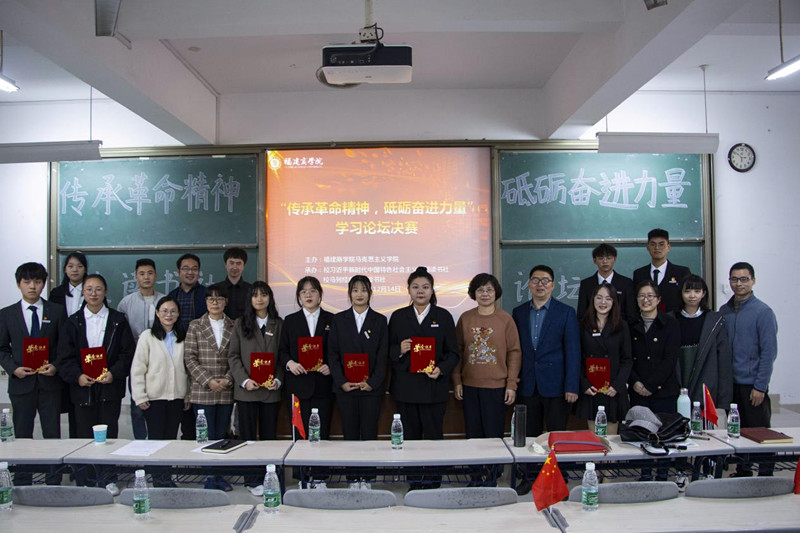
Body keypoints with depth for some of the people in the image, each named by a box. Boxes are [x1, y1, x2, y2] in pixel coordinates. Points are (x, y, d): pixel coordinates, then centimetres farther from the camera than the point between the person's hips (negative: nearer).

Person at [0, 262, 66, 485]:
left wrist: (56, 366, -11)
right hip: (21, 382, 1)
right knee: (22, 436, 9)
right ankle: (21, 484, 19)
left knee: (53, 435, 5)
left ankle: (54, 483, 14)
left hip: (50, 382, -1)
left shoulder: (57, 311, 4)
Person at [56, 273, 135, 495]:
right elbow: (64, 357, 3)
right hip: (83, 387, 1)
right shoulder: (73, 322, 7)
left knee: (109, 435, 3)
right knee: (84, 435, 5)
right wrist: (77, 376, -14)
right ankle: (84, 482, 17)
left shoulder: (118, 320, 5)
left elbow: (127, 353, 1)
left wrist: (114, 373, -14)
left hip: (110, 387, -1)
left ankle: (108, 479, 16)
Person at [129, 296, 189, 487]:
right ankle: (158, 478, 13)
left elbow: (187, 368, 9)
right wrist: (140, 397, -9)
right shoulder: (147, 336, -4)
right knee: (156, 437, 2)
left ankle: (166, 477, 18)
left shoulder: (183, 338, 6)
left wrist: (188, 395, 7)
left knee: (171, 437, 8)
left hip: (176, 396, 3)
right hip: (154, 397, -3)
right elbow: (137, 368, -5)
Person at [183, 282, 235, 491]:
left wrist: (227, 380, -10)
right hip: (202, 391, -1)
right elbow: (189, 357, -2)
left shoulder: (234, 327, 6)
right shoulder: (195, 326, 4)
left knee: (221, 434, 8)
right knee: (206, 435, 0)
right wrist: (208, 380, -11)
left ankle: (218, 475, 18)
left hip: (226, 391, 2)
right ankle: (209, 477, 10)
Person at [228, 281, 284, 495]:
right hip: (246, 389, -1)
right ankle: (252, 480, 12)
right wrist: (244, 380, -10)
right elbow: (233, 356, 1)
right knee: (248, 435, 4)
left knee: (269, 435, 6)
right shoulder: (240, 324, 5)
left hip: (271, 390, 1)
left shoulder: (279, 325, 8)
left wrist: (278, 380, -8)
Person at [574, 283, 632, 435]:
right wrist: (584, 384, -8)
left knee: (611, 437, 4)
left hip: (613, 390, 0)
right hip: (590, 391, 0)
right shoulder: (583, 326, 5)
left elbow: (627, 360, 3)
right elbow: (578, 359, 4)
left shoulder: (622, 327, 6)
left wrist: (617, 385, -9)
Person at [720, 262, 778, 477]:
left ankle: (766, 476, 17)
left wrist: (760, 386, -13)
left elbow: (769, 352, -10)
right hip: (730, 383, 5)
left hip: (752, 385, -5)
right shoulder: (724, 311, 6)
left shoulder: (763, 312, -8)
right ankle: (742, 473, 26)